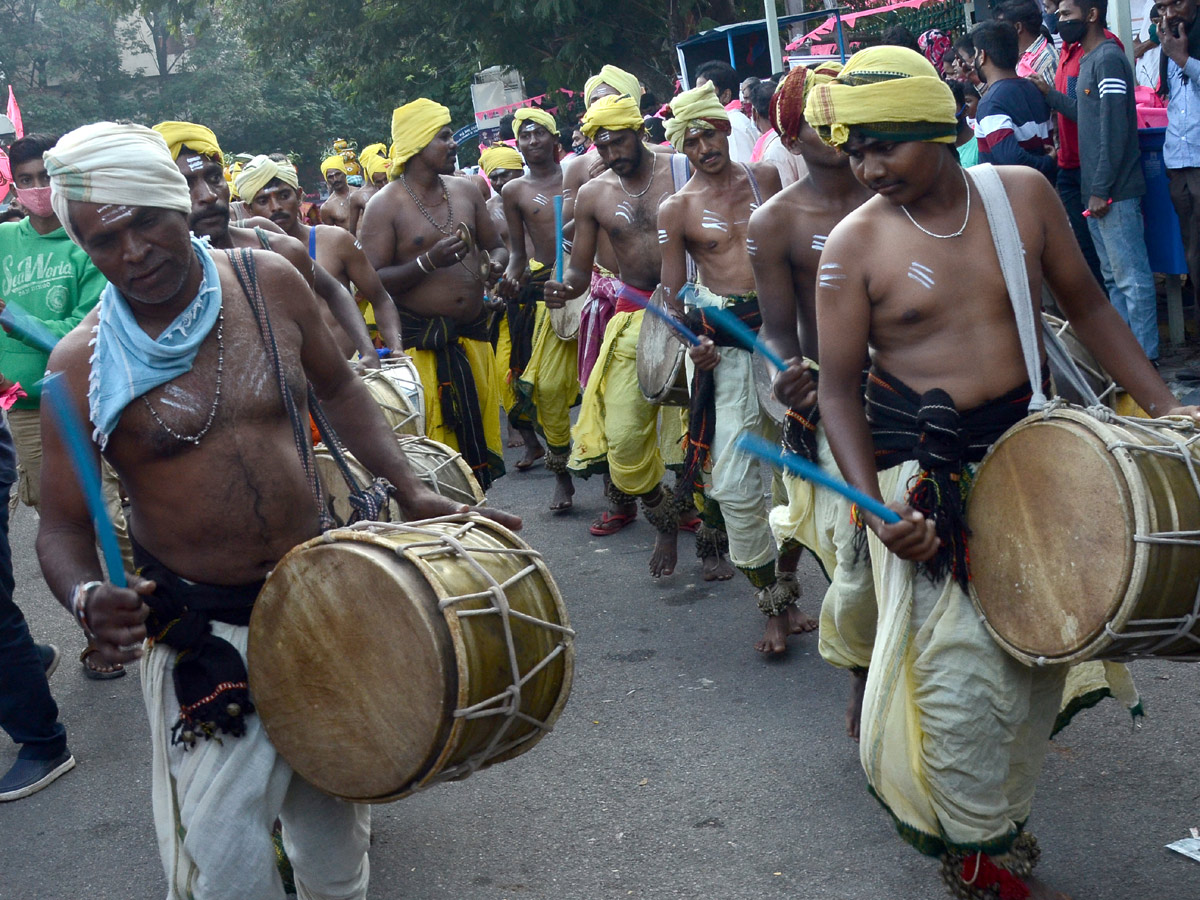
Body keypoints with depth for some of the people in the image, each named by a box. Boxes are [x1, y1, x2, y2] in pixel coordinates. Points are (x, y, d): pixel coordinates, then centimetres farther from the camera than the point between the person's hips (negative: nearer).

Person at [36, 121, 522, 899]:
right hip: (196, 632, -3)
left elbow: (338, 386, 11)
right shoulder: (83, 363, -13)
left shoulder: (268, 283, -5)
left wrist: (411, 491, 1)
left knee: (332, 814, 19)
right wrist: (86, 596, -28)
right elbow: (64, 525, -7)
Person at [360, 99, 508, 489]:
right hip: (419, 342, -6)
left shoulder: (465, 191, 10)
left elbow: (496, 247, 19)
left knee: (479, 433, 10)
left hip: (473, 337, 6)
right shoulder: (385, 205, -7)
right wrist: (429, 262, -23)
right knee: (433, 443, -6)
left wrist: (497, 264, -5)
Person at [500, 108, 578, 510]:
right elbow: (518, 251, 13)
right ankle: (561, 472, 8)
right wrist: (511, 279, -7)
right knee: (548, 385, -7)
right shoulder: (514, 191, 9)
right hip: (548, 291, 0)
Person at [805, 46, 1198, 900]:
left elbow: (1084, 303, 9)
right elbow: (840, 386, -9)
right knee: (956, 669, -3)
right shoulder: (855, 244, -10)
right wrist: (872, 503, -21)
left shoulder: (1022, 192, -2)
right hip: (922, 469, -4)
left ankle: (1004, 808, 35)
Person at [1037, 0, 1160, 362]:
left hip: (1114, 191, -10)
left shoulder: (1108, 59, -14)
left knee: (1131, 276, -4)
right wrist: (1048, 94, 12)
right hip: (1097, 190, 10)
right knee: (1113, 275, 16)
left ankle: (1145, 355, 1)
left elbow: (1114, 130, -19)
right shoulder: (1089, 60, 15)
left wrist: (1101, 190, -19)